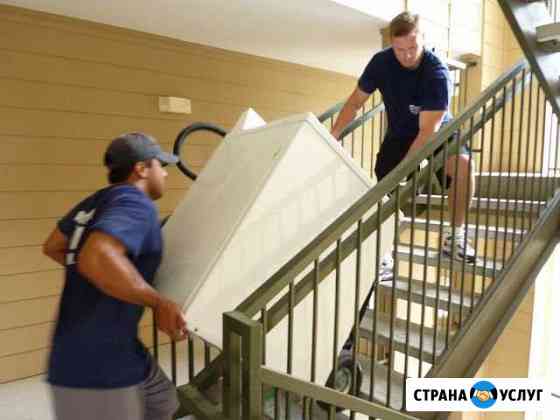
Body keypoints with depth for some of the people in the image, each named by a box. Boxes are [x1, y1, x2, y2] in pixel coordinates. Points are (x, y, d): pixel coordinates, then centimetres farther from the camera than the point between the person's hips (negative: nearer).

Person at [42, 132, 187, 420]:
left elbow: (53, 247, 20)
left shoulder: (96, 201, 6)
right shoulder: (135, 205, -21)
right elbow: (96, 258, -39)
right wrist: (159, 303, -28)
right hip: (97, 369, -9)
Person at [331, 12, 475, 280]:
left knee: (463, 164, -31)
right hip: (399, 134, 3)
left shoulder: (436, 72, -28)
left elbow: (428, 130, -33)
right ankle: (383, 255, 1)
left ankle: (455, 235, -11)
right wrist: (333, 136, -19)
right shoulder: (381, 62, -15)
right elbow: (355, 102, -5)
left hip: (437, 131, -2)